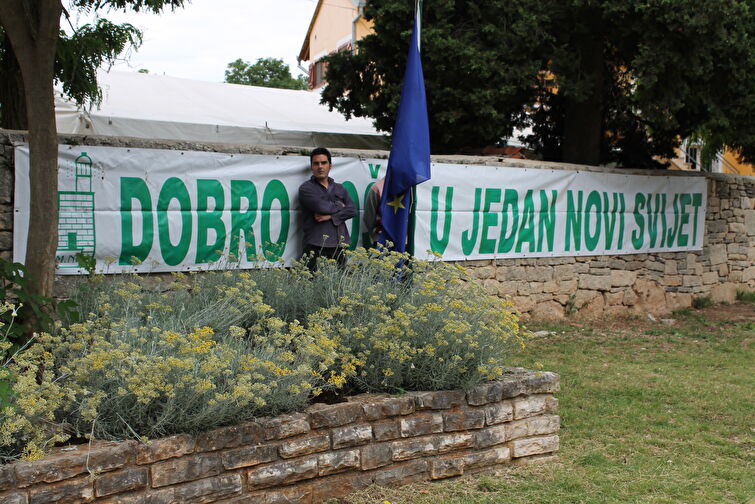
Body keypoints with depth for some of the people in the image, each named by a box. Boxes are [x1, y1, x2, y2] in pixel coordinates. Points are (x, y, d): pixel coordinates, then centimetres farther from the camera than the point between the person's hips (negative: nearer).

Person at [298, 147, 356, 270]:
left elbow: (352, 210, 5)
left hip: (339, 247, 4)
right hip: (316, 247, -4)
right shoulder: (306, 188, 5)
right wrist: (339, 206, 5)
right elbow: (321, 206, -12)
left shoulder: (340, 189, 20)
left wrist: (330, 216, -9)